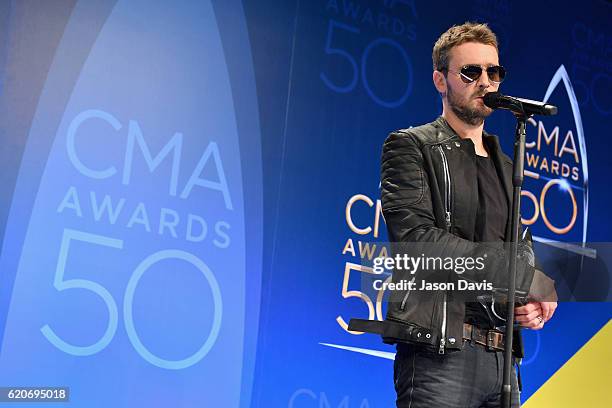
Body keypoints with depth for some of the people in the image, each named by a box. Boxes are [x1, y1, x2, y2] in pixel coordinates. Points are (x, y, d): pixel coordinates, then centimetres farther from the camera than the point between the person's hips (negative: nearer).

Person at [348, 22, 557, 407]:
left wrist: (532, 303, -5)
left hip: (502, 359, 7)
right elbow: (417, 238, -15)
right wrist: (532, 282, -11)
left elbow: (523, 250, 20)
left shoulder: (506, 167, 21)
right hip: (438, 354, -6)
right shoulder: (410, 147, -1)